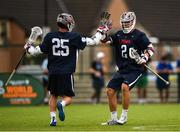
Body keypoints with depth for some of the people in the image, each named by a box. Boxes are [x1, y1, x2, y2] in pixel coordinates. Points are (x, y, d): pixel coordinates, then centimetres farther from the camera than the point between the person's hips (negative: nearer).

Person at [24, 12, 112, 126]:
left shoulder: (50, 37, 0)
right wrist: (101, 31, 14)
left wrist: (29, 48, 27)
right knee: (68, 97, 6)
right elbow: (93, 42, -1)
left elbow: (38, 51, 7)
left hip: (53, 72, 3)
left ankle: (53, 118, 11)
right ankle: (62, 104, -27)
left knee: (53, 95, 20)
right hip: (67, 73, -3)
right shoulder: (74, 37, -5)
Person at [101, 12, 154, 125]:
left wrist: (144, 58, -23)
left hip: (135, 69, -7)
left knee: (125, 86, -28)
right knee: (110, 90, 0)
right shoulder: (119, 35, 10)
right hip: (122, 69, 7)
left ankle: (124, 116, -16)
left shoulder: (139, 35, -7)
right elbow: (106, 41, 7)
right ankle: (114, 119, 12)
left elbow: (151, 48, -8)